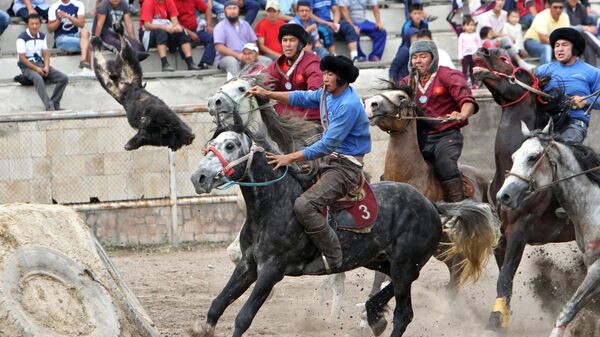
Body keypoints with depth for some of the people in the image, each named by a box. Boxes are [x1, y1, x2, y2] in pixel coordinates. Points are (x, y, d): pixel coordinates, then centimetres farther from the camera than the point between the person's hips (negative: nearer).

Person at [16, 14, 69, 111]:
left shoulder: (42, 36, 13)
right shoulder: (22, 38, -7)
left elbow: (46, 54, 11)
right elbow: (22, 58, -12)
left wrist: (46, 67, -9)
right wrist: (36, 69, -19)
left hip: (41, 64, 6)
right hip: (27, 66, -6)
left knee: (64, 78, -13)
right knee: (38, 78, -40)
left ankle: (55, 104, -16)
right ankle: (49, 106, -46)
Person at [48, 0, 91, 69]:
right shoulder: (54, 7, 1)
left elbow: (81, 24, -11)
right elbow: (50, 29, 2)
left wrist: (67, 16, -22)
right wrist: (58, 20, -16)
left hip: (76, 35, 2)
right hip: (61, 38, -2)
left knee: (85, 32, -33)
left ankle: (83, 60, -44)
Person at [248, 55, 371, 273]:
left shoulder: (349, 105, -23)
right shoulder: (328, 93, 6)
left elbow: (327, 145, -24)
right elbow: (302, 98, 22)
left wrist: (290, 158, -22)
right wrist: (267, 94, 11)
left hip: (345, 167, -11)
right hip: (327, 158, 11)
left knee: (304, 205, -27)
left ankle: (332, 255, -15)